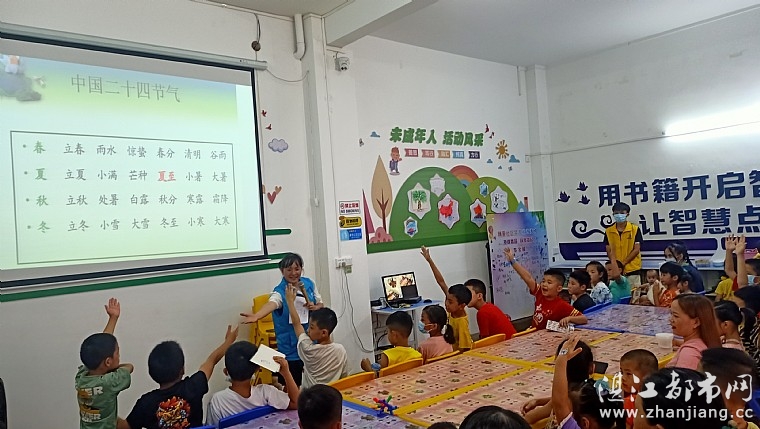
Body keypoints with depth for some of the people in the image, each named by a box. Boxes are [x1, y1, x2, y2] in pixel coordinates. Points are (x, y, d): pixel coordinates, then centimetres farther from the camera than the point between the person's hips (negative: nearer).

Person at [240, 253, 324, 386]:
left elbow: (321, 304, 12)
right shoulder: (280, 291, -16)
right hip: (290, 346, -5)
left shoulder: (309, 284, 0)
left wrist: (315, 307, -12)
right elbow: (271, 304, -38)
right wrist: (256, 316, -59)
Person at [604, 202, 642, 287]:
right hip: (615, 271, 2)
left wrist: (623, 263, -12)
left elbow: (636, 249, -5)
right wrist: (615, 266, -11)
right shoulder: (608, 231, 3)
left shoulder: (635, 229, -2)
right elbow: (609, 251, 3)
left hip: (632, 270, -2)